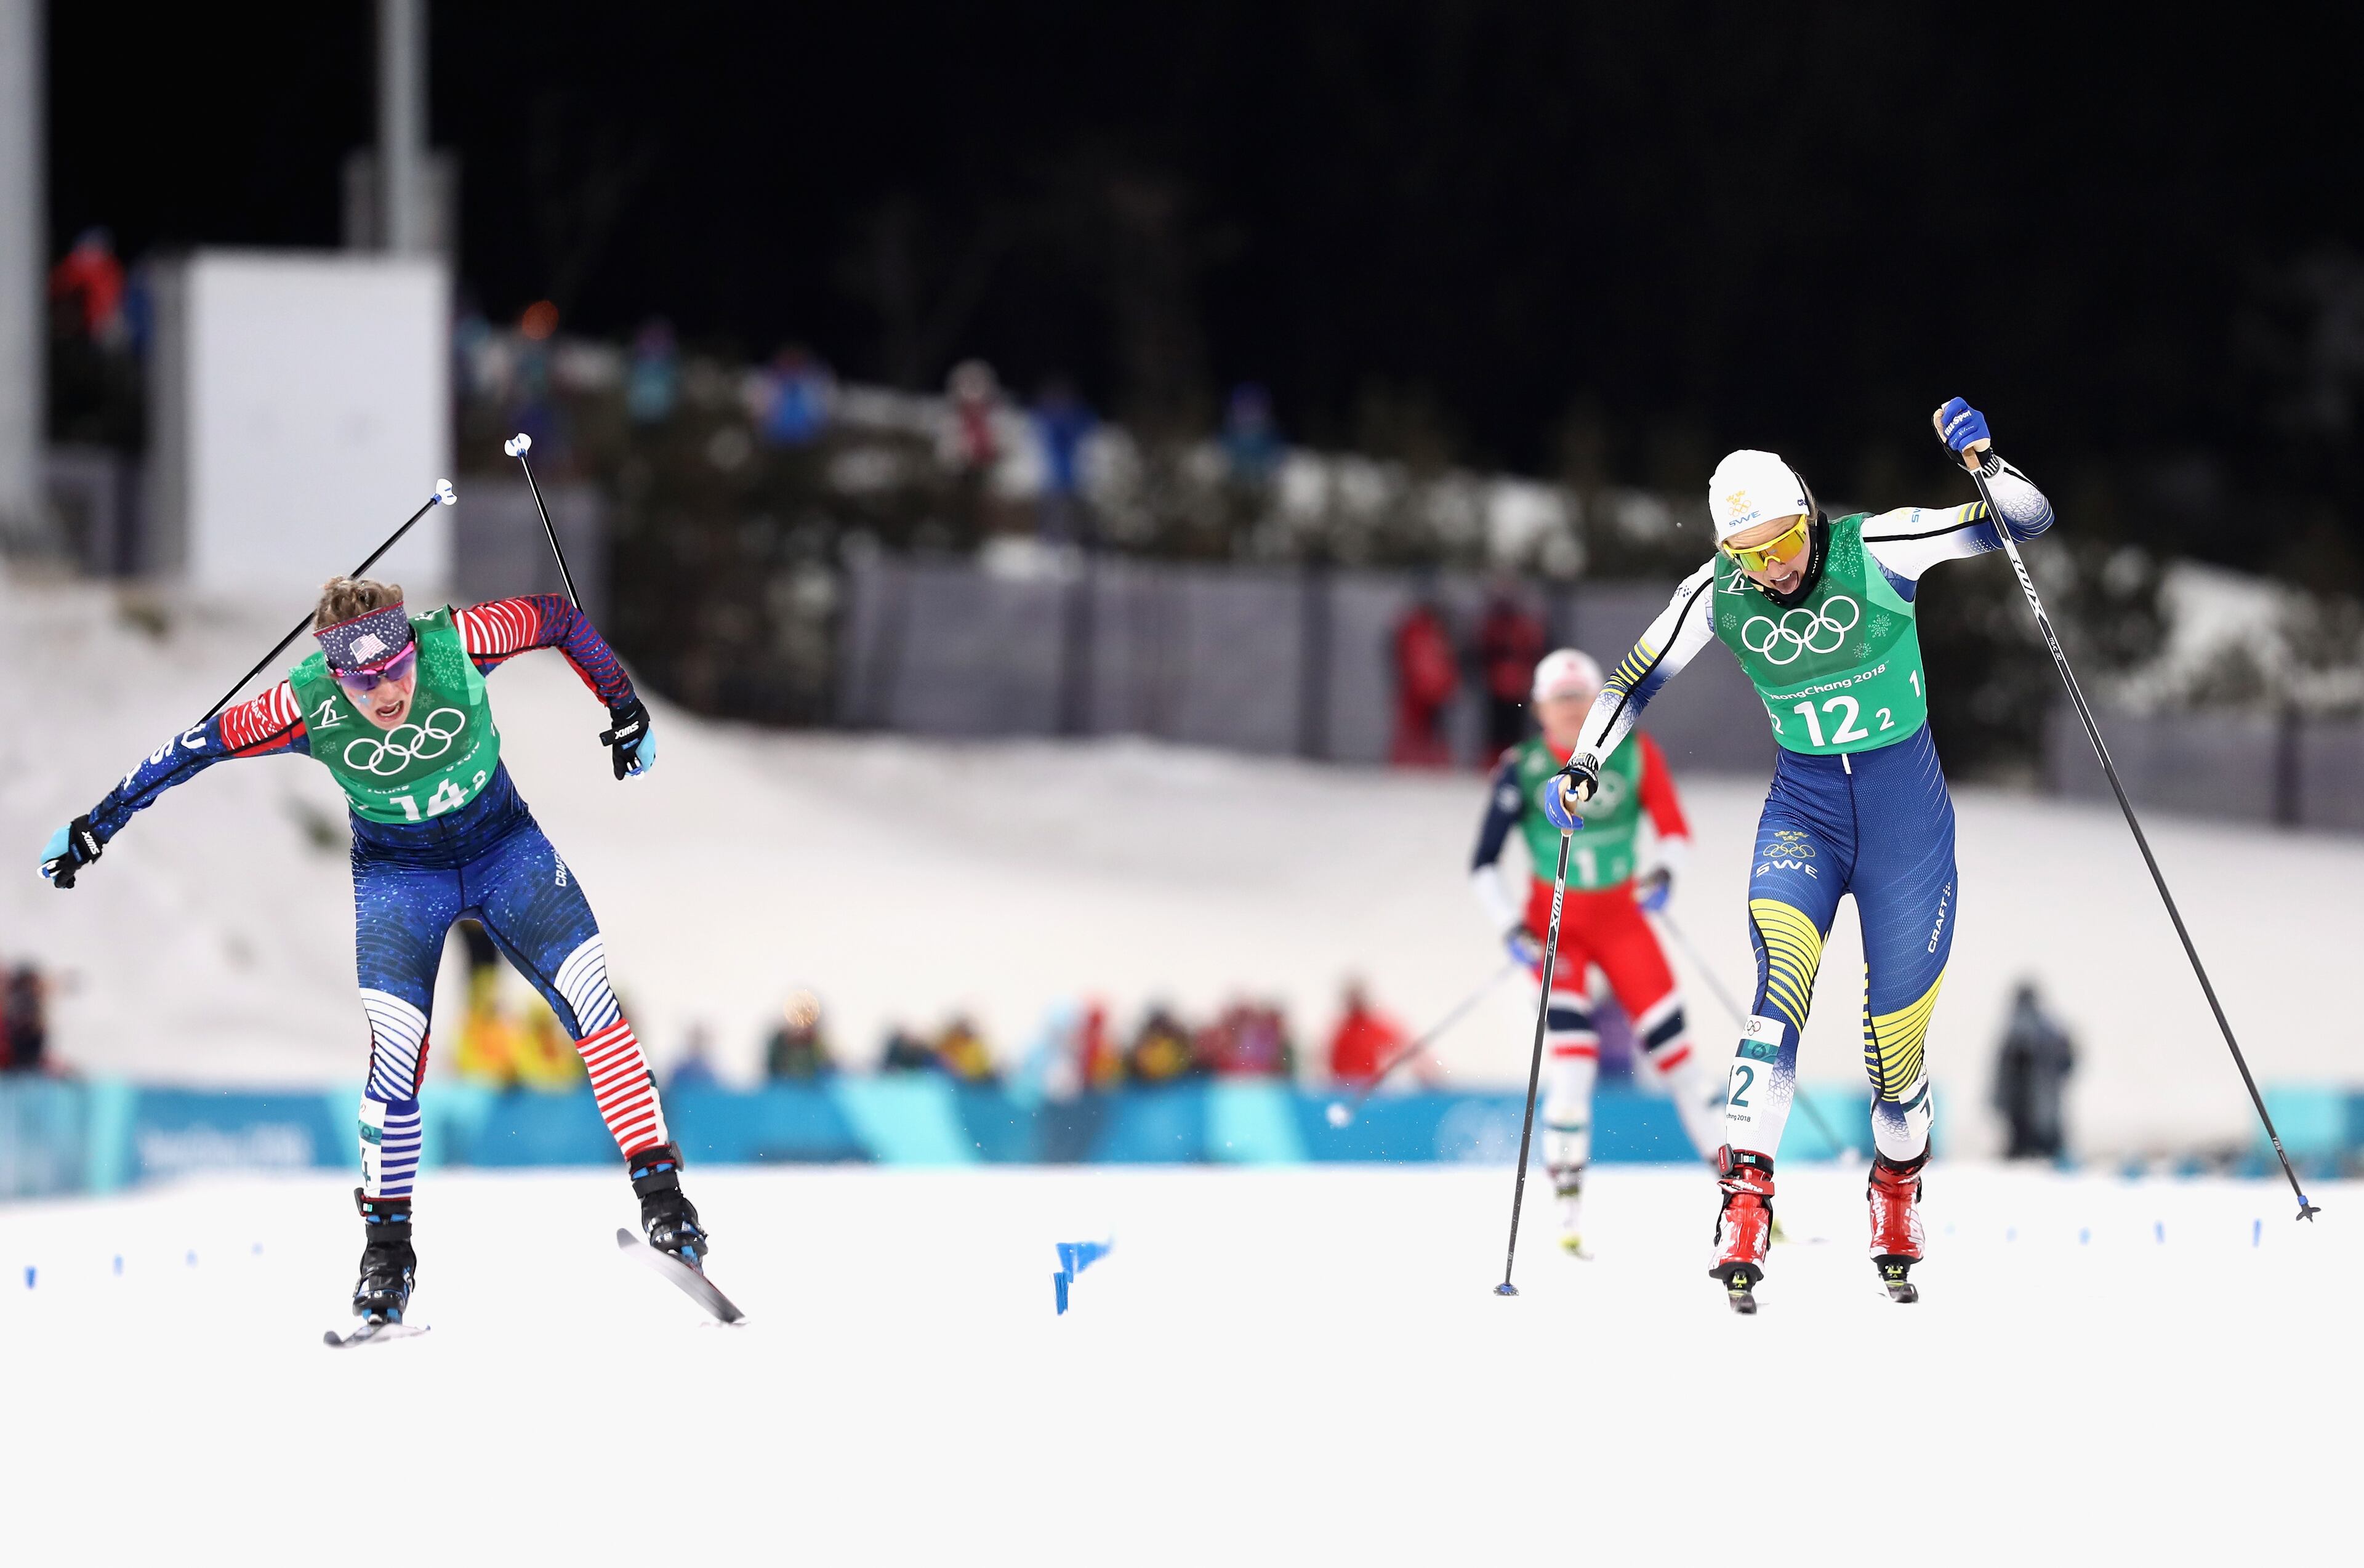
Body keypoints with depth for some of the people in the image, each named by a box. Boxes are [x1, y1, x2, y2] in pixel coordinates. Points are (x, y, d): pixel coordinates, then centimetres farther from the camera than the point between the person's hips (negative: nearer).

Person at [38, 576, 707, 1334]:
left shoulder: (459, 645, -27)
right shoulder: (307, 707, -27)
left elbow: (559, 618, -9)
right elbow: (202, 745, -15)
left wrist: (625, 707, -1)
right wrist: (97, 823, -9)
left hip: (504, 846, 1)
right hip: (398, 873, -1)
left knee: (593, 998, -15)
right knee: (393, 1049, -17)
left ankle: (659, 1191, -7)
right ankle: (387, 1248, -2)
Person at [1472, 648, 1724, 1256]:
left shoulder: (1635, 755, -7)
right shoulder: (1522, 771, -10)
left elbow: (1673, 827, 1)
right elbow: (1483, 865, -6)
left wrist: (1662, 870, -18)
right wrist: (1511, 929, -15)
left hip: (1620, 917, 2)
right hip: (1555, 923, -2)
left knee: (1669, 1038, -5)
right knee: (1572, 1046, -18)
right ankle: (1568, 1197, -16)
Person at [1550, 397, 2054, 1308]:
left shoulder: (1877, 550, -14)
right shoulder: (1718, 595, -7)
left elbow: (2029, 521, -14)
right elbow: (1637, 681, 7)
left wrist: (1982, 463, -33)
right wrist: (1583, 770, -6)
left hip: (1906, 806, -1)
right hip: (1802, 811, 1)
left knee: (1894, 1046, 3)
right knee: (1781, 984, -27)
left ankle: (1897, 1210, 32)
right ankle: (1745, 1200, -34)